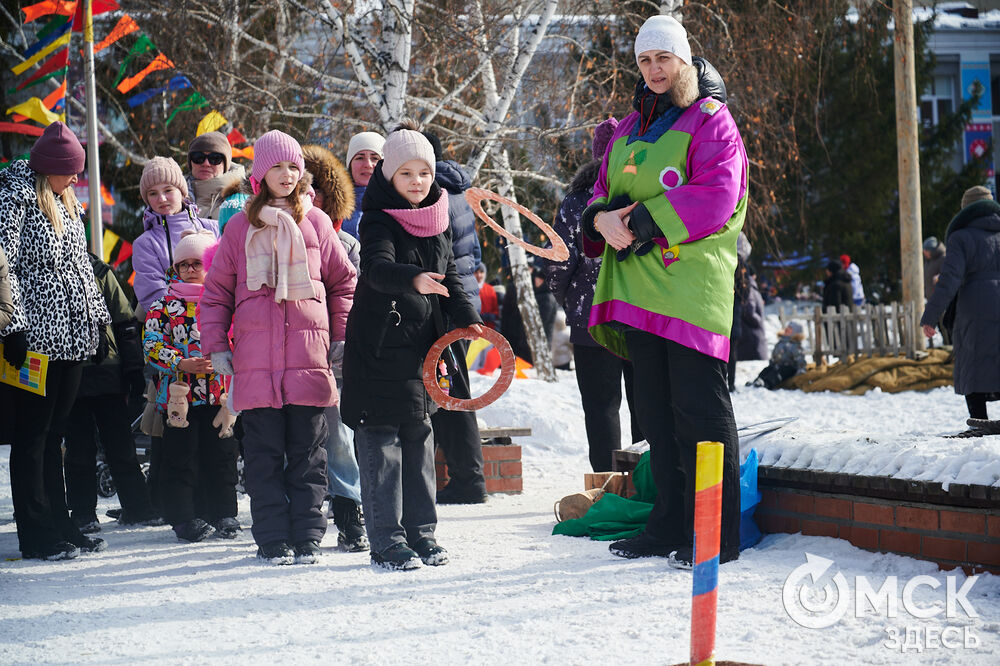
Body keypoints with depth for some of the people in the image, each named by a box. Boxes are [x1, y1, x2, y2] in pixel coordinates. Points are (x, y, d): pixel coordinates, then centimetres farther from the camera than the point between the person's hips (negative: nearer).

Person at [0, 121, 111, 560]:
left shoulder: (66, 203, 17)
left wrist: (99, 323, 19)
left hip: (72, 338, 8)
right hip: (36, 338, -8)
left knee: (53, 433, 12)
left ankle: (58, 525, 16)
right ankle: (36, 535, 0)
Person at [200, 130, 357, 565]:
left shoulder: (316, 223, 8)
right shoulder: (240, 227, 8)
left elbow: (343, 282, 15)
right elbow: (216, 291, 12)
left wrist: (342, 336, 7)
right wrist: (216, 346, 5)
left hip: (309, 357, 0)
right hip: (256, 360, 0)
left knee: (308, 452, 3)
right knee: (264, 454, 0)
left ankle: (306, 538, 7)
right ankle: (272, 541, 5)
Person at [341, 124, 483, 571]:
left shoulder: (437, 223, 10)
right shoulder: (379, 221, -11)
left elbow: (448, 279, 17)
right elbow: (377, 267, -31)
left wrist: (467, 319, 1)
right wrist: (413, 279, -50)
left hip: (422, 347, 7)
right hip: (379, 347, -7)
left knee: (419, 438, 13)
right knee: (381, 441, -5)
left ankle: (421, 532, 21)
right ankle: (386, 541, 0)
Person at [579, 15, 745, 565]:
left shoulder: (710, 122, -2)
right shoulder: (630, 129, 20)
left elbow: (715, 196, -15)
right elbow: (607, 189, 20)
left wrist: (642, 221, -17)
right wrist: (601, 219, -4)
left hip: (690, 285, -8)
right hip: (637, 287, 8)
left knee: (698, 406, -8)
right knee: (654, 409, 11)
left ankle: (718, 536, -5)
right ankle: (670, 525, 19)